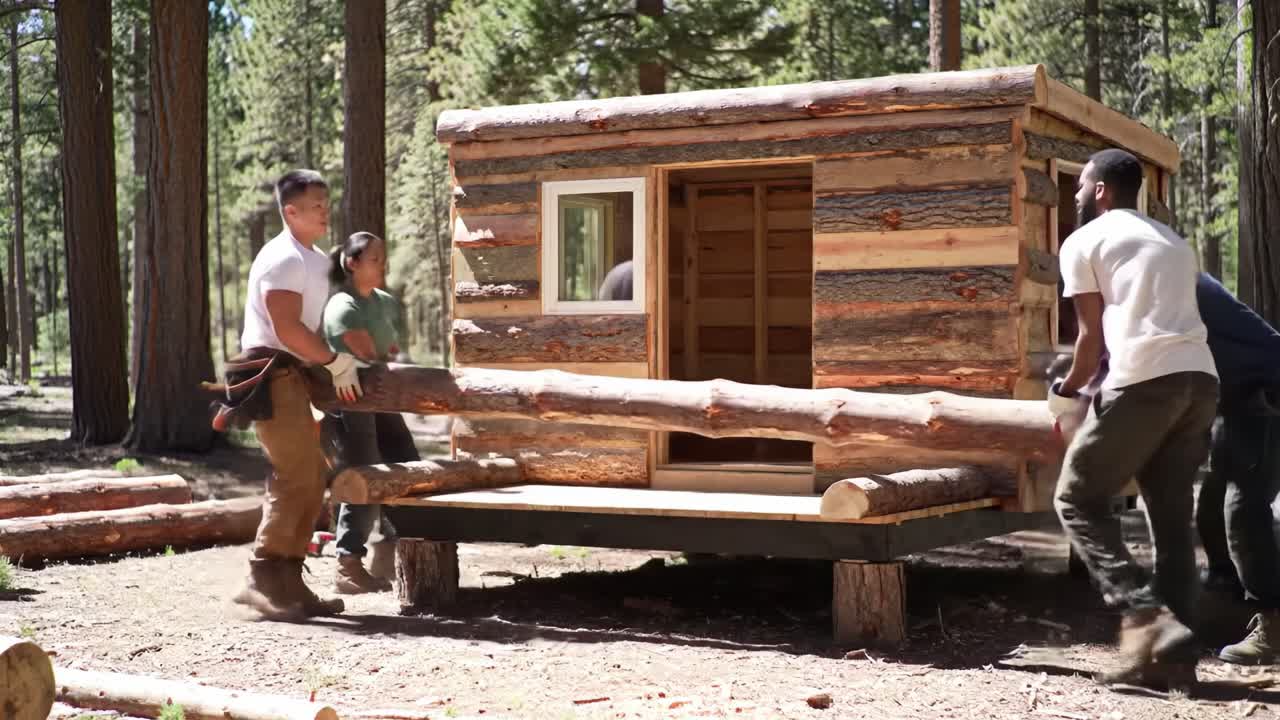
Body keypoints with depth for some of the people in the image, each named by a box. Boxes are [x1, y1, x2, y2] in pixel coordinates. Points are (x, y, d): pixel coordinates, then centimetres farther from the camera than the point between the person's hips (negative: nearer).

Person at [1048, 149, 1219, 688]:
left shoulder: (1084, 241, 9)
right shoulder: (1172, 241, 29)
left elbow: (1093, 335, 5)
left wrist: (1067, 392, 21)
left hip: (1144, 380, -6)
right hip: (1199, 379, 7)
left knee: (1078, 499, 5)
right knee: (1172, 516, 12)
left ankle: (1146, 617, -11)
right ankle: (1174, 653, 7)